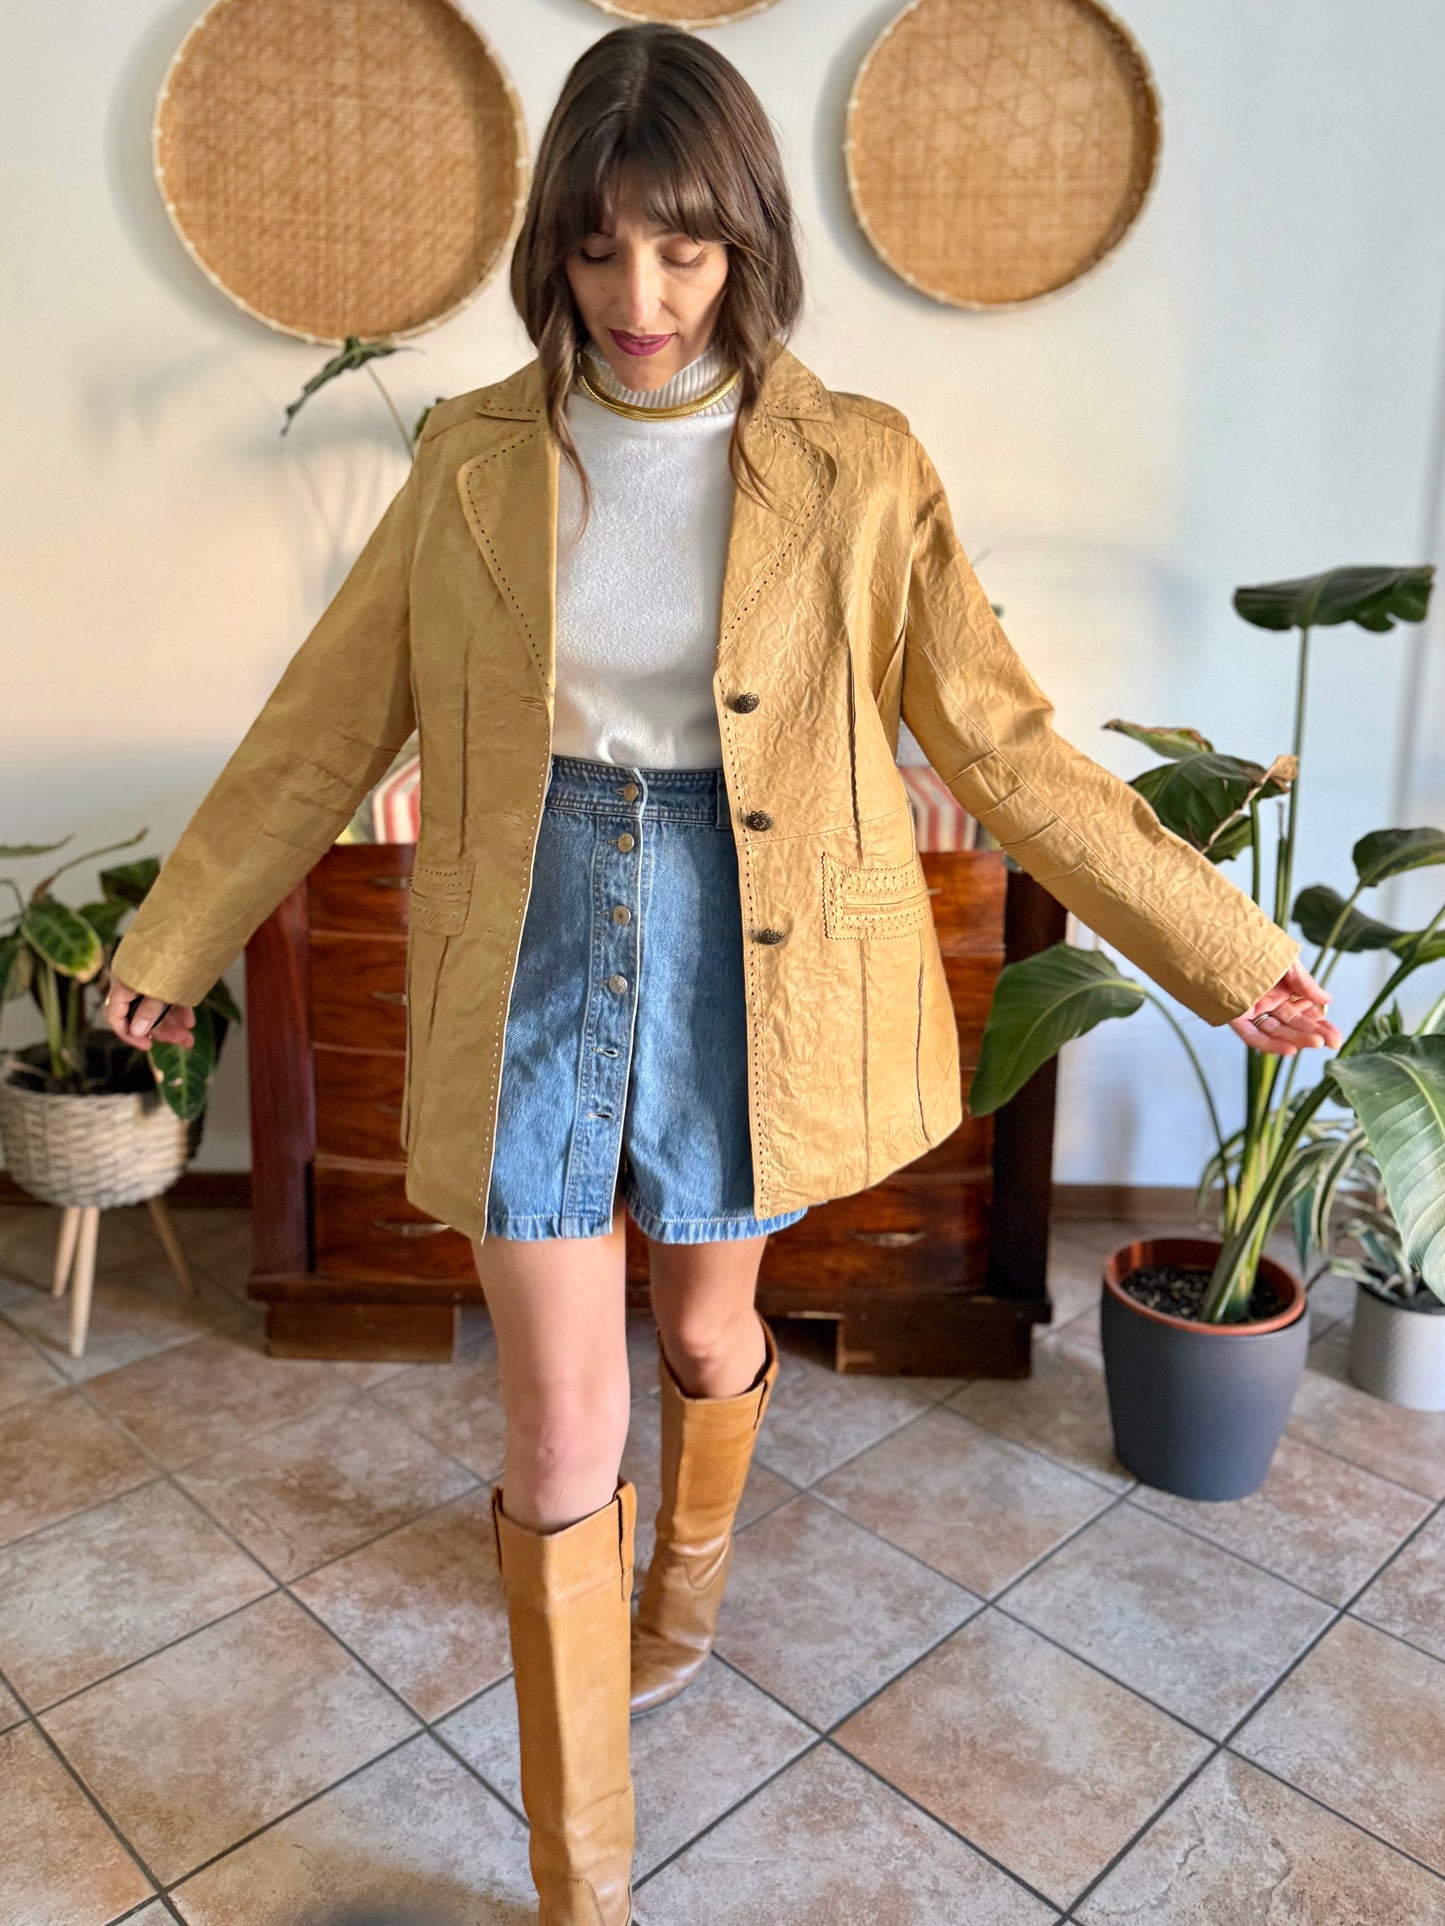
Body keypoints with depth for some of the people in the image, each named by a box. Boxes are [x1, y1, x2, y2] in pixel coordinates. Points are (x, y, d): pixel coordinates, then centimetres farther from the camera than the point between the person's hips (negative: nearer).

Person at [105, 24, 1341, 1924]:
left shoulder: (854, 467, -6)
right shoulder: (483, 452, -1)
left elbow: (1003, 740, -3)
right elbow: (329, 718, 6)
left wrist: (1225, 948, -4)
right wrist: (175, 936, 12)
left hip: (738, 954, 0)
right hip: (536, 950, 1)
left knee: (706, 1335, 22)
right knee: (562, 1436, 3)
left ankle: (686, 1577, 59)